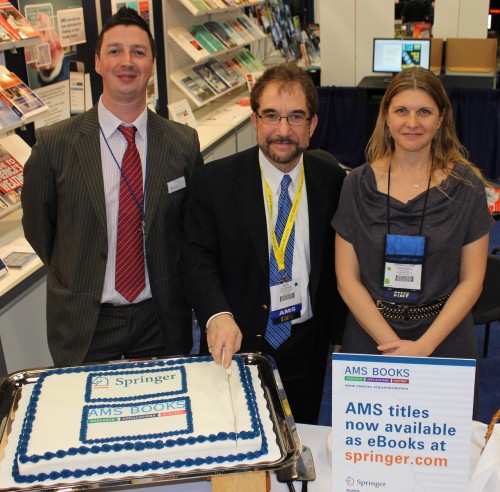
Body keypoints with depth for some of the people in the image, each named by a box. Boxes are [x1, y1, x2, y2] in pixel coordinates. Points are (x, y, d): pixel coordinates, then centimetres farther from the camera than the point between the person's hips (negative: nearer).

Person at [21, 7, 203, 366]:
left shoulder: (184, 143, -6)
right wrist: (76, 279, 8)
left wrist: (171, 288, 3)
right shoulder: (54, 144, -10)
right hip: (84, 323, -1)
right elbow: (37, 227, 2)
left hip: (163, 322, 1)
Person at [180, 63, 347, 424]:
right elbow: (197, 258, -13)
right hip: (236, 343, -1)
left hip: (307, 347, 2)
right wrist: (217, 315, -31)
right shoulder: (214, 181, -10)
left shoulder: (333, 181, -4)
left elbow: (340, 263, 3)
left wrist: (339, 336, 6)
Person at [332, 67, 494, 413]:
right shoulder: (359, 185, -4)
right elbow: (347, 277, -4)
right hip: (370, 339, 1)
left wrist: (424, 346, -14)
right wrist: (392, 344, -14)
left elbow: (472, 280, -4)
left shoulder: (466, 185, -5)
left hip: (444, 341, 0)